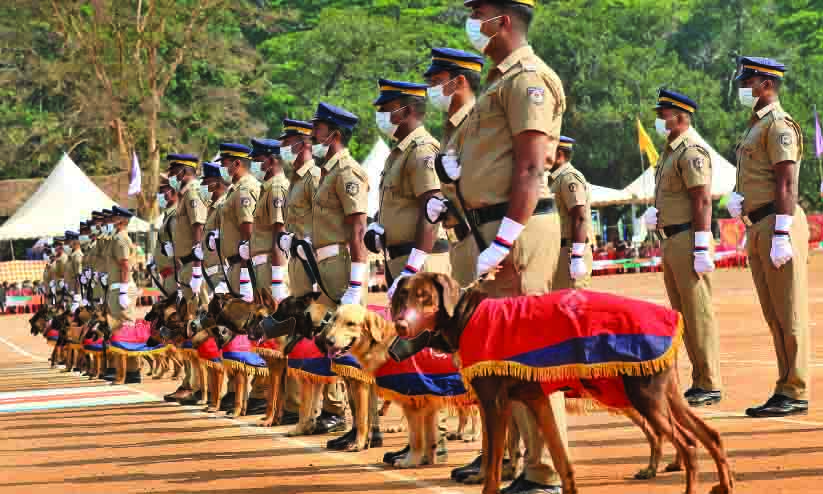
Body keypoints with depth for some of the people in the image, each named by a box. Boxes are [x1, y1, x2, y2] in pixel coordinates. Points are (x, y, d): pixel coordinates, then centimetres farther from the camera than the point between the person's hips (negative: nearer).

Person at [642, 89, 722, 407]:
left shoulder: (691, 151, -13)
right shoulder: (670, 150, 18)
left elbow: (702, 201, -19)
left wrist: (701, 250, -23)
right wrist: (654, 214, 11)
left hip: (688, 239, -10)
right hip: (670, 241, 10)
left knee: (698, 314, -7)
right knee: (682, 316, 12)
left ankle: (709, 386, -4)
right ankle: (699, 382, 17)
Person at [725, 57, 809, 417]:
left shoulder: (779, 124, -10)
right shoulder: (755, 126, 21)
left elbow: (786, 184, -17)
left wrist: (781, 235, -23)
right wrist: (738, 199, 9)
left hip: (778, 224, -10)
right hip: (757, 226, 10)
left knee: (788, 313, -7)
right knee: (773, 316, 10)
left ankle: (795, 394, -6)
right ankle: (786, 390, 13)